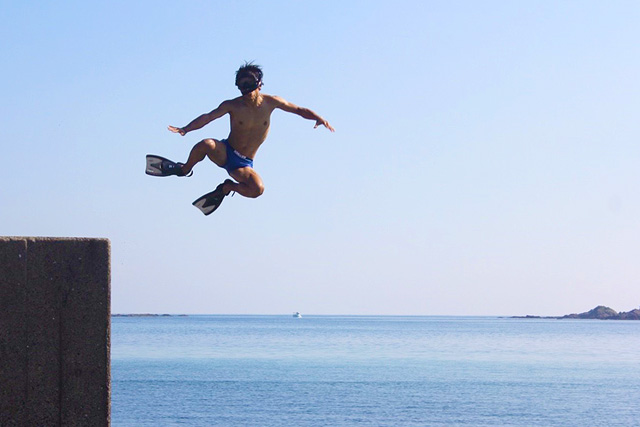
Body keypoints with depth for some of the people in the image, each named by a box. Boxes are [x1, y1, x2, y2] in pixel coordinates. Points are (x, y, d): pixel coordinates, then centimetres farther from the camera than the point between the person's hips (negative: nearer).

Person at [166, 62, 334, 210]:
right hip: (224, 153, -2)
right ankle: (185, 170, -5)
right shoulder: (233, 105, -9)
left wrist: (318, 118, -10)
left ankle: (226, 187, 3)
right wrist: (186, 129, -37)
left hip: (243, 164, 2)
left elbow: (299, 110, 8)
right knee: (206, 145, -36)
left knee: (258, 189, -30)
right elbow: (208, 117, -22)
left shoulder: (270, 102, -2)